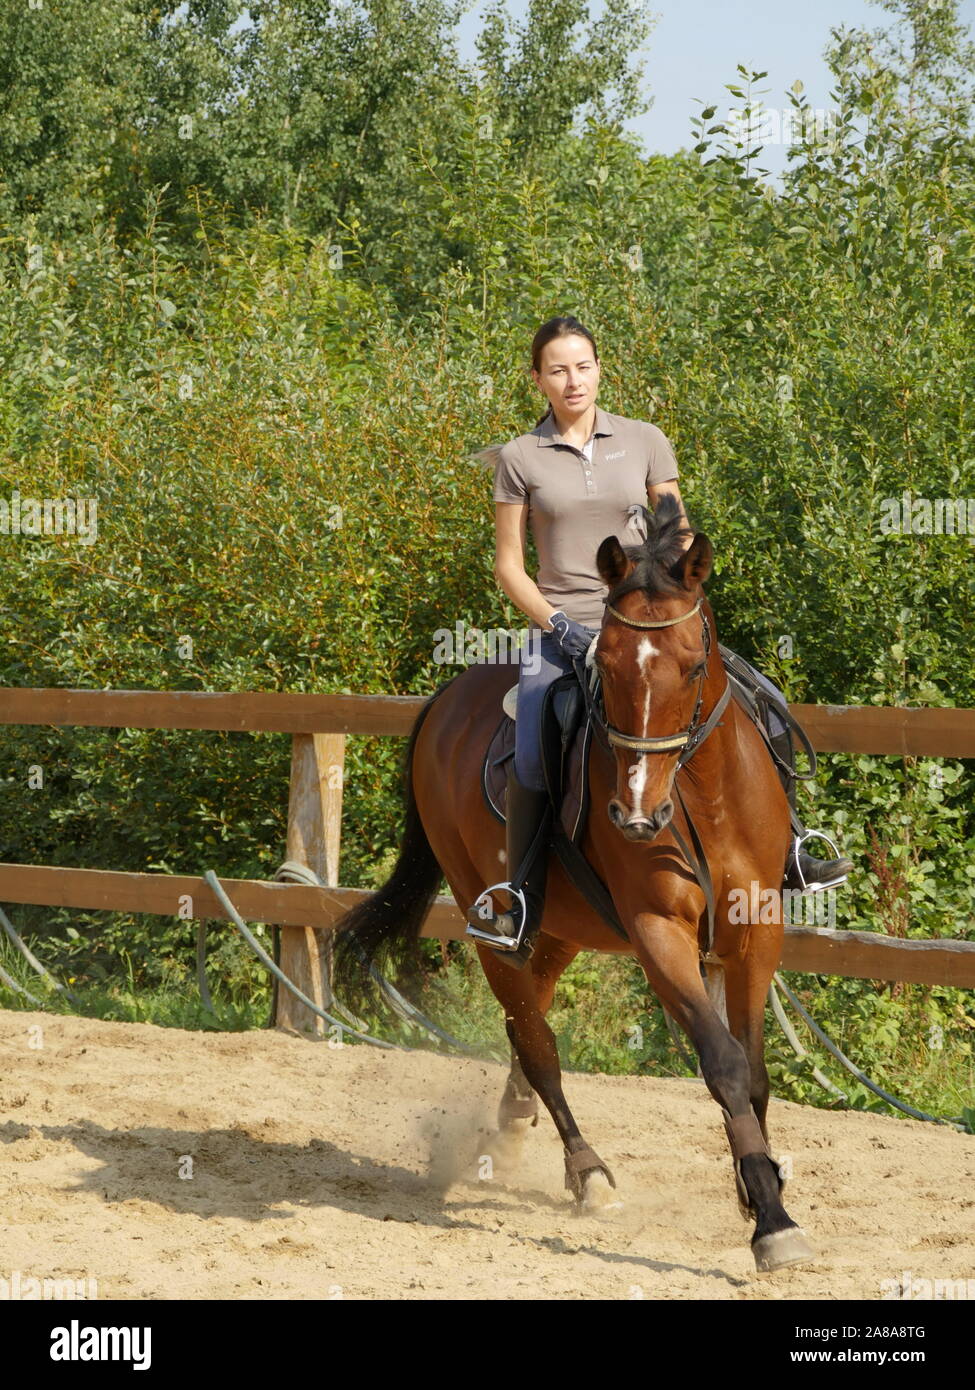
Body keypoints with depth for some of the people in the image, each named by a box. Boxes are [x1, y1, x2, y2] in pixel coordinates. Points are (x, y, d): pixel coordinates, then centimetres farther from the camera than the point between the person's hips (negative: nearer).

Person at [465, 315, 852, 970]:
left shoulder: (645, 442, 6)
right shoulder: (520, 459, 2)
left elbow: (680, 540, 9)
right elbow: (509, 564, 2)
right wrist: (558, 625, -13)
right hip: (564, 630, -2)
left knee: (767, 704, -11)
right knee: (533, 757, -27)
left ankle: (785, 851, 5)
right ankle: (521, 905, -14)